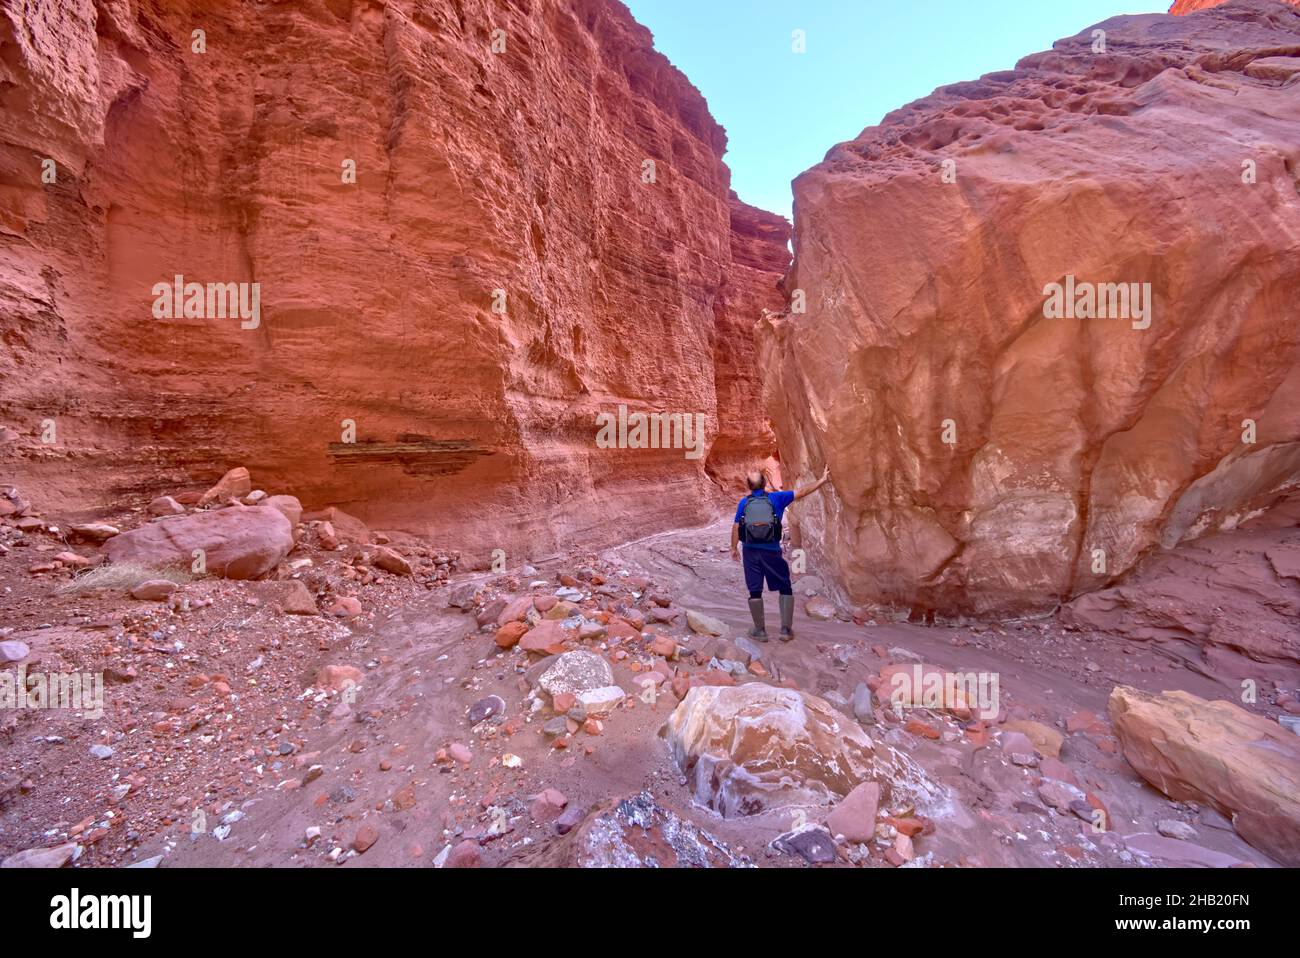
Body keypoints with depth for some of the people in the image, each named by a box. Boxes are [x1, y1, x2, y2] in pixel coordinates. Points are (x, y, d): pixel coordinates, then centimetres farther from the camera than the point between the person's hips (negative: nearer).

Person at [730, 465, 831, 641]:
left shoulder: (744, 502, 7)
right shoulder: (776, 497, 3)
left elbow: (736, 527, 5)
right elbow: (801, 492, 3)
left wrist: (734, 548, 14)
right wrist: (822, 480, 10)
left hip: (750, 551, 1)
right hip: (772, 551, -1)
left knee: (755, 591, 9)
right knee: (785, 588, 14)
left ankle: (760, 630, 16)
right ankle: (786, 630, 13)